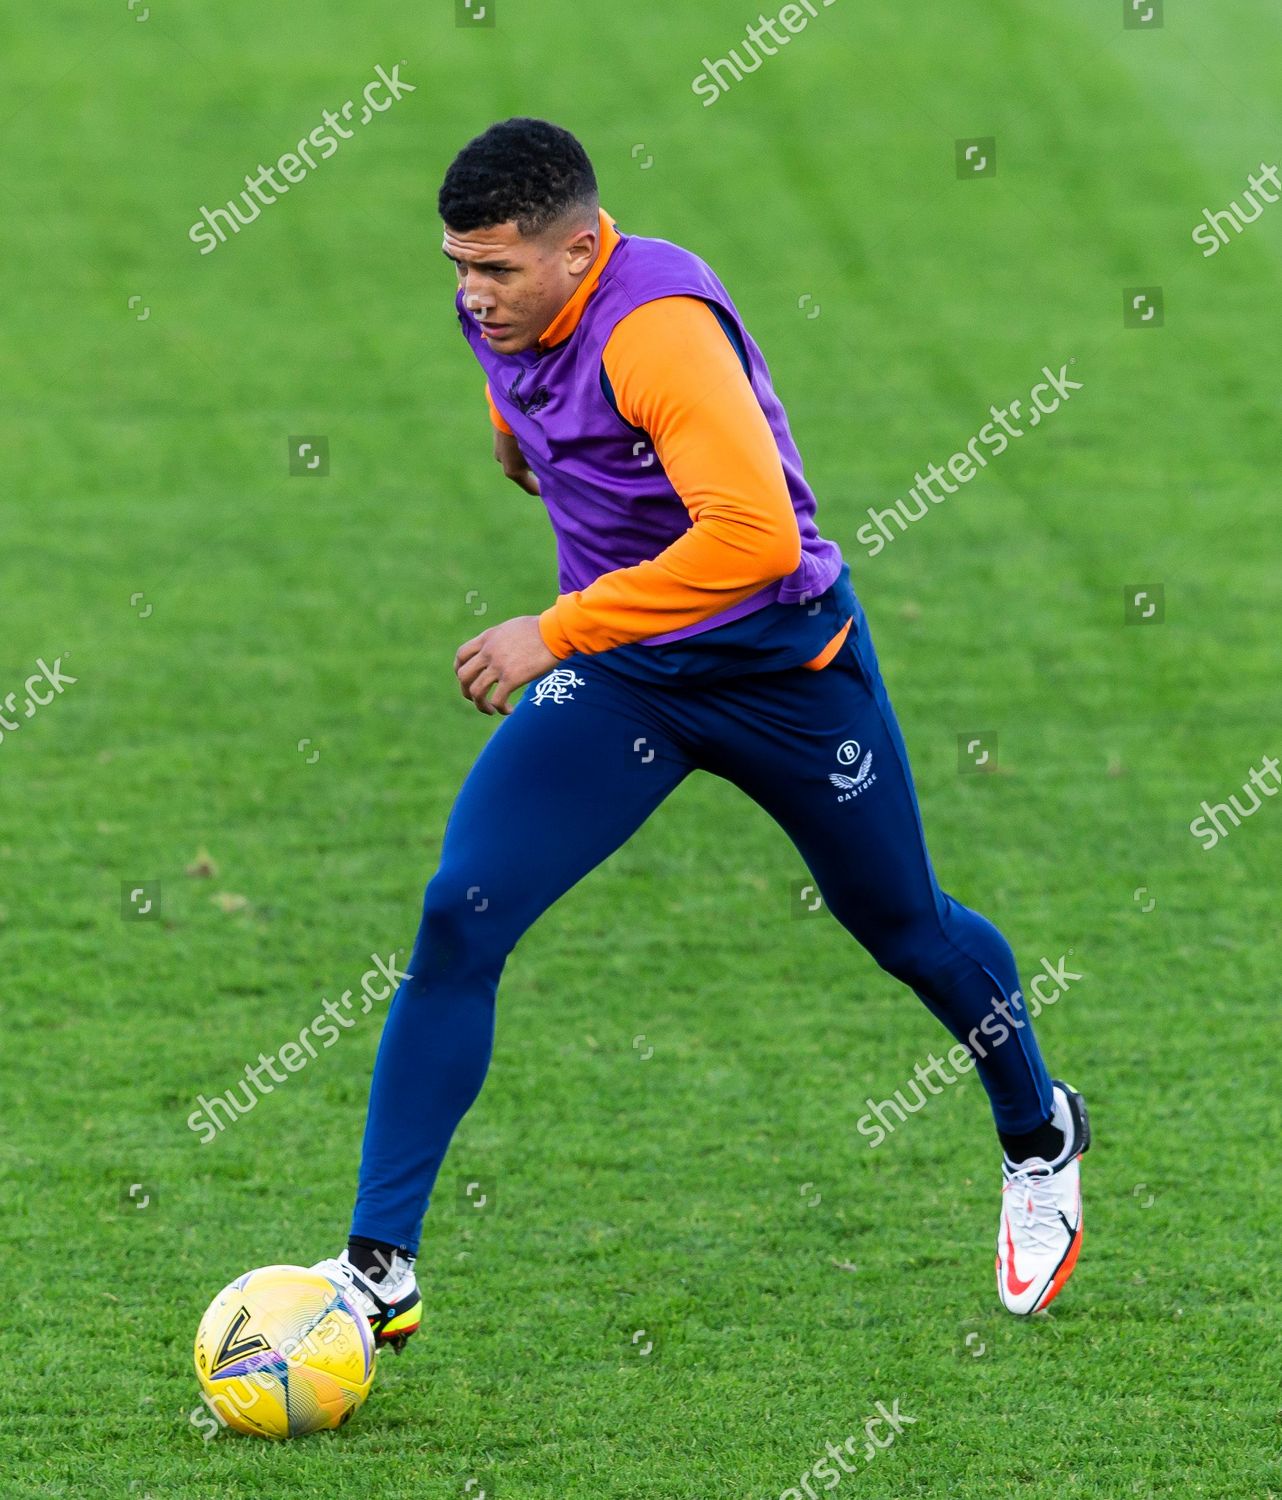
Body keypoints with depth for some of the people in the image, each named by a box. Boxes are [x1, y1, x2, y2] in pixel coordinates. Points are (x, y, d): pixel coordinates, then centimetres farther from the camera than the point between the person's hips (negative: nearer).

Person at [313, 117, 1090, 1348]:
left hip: (783, 672, -5)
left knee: (905, 929, 16)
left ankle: (1038, 1138, 47)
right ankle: (379, 1269, -12)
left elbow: (756, 536, -40)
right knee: (457, 920, -14)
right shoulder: (504, 319, -6)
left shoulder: (658, 327, -30)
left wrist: (558, 633, -37)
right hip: (616, 681, 6)